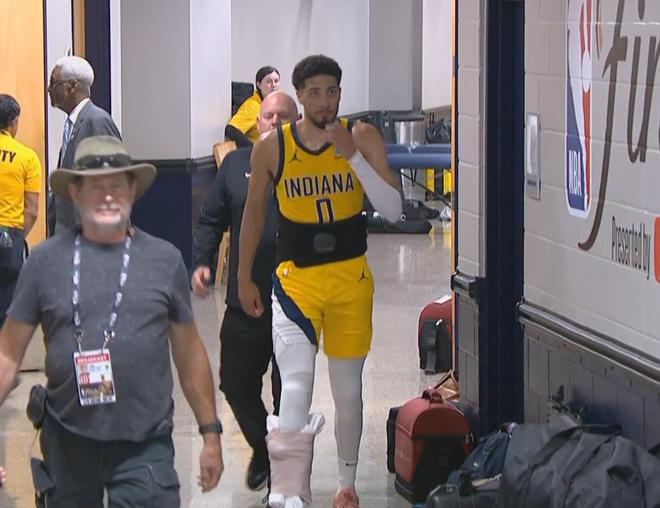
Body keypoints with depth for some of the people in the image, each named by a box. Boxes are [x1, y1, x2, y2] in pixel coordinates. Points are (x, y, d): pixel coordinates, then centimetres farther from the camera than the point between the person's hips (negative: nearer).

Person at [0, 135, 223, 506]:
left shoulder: (164, 259, 4)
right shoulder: (47, 260, 1)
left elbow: (189, 353, 10)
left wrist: (211, 433, 10)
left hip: (145, 447, -1)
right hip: (69, 443, 1)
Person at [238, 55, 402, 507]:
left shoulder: (364, 138, -4)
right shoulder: (272, 148, -4)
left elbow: (393, 210, -11)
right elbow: (255, 211, 9)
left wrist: (352, 155, -21)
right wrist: (244, 278, 11)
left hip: (352, 276, 2)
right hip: (297, 277, -2)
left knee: (348, 385, 13)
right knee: (297, 380, -19)